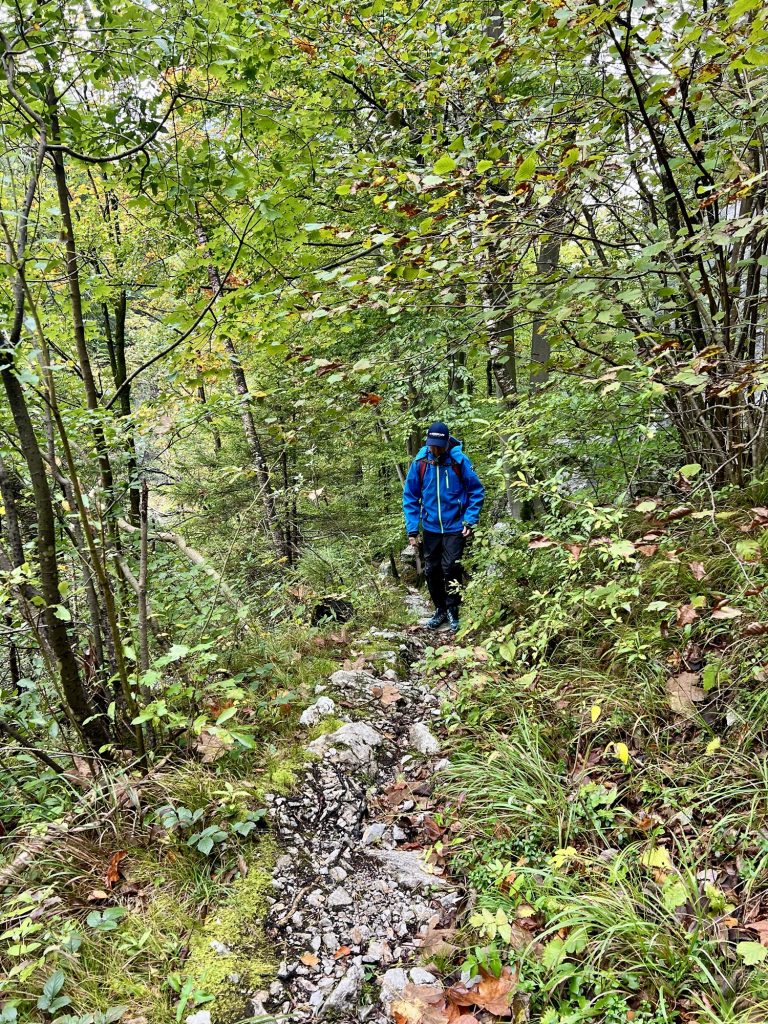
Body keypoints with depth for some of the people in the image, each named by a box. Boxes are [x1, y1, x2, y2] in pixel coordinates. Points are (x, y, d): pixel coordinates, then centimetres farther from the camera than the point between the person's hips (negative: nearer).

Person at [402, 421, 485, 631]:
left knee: (450, 568, -6)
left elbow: (477, 492, -3)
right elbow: (410, 497, 1)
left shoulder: (459, 460, -12)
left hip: (455, 527, -3)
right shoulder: (419, 462, -6)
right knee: (431, 570, 10)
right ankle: (440, 610, 28)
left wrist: (470, 521, -11)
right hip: (430, 527, 3)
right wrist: (412, 529, -2)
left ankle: (452, 611, 13)